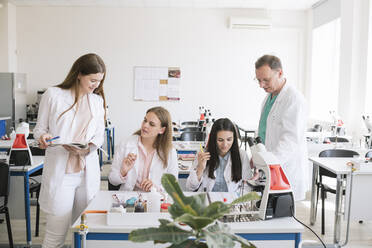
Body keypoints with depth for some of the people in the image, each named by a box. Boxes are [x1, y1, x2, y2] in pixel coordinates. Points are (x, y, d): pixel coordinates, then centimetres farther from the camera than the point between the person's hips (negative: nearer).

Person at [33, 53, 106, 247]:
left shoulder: (98, 100, 11)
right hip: (59, 171, -3)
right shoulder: (53, 95, 0)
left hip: (88, 171, 4)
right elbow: (39, 128, 6)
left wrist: (87, 147, -9)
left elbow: (99, 136, 11)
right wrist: (43, 137, -16)